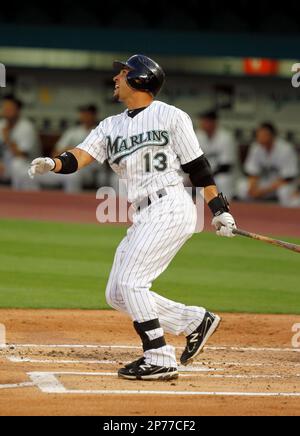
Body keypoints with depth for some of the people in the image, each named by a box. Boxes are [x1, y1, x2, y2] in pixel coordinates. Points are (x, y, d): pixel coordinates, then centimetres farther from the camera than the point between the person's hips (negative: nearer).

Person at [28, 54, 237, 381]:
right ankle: (195, 322, 15)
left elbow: (197, 167, -1)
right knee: (117, 295, 5)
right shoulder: (112, 126, 15)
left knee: (130, 282, -17)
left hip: (170, 208, -8)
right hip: (143, 217, 8)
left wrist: (219, 210, -3)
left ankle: (159, 360, -12)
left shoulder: (170, 116, -1)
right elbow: (80, 156, 1)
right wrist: (52, 164, -19)